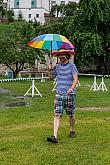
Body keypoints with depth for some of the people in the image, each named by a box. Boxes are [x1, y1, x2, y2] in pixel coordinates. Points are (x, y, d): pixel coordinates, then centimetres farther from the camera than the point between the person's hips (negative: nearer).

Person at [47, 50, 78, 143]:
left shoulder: (72, 66, -2)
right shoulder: (57, 67, 10)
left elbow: (75, 79, -10)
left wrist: (71, 88, -27)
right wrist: (50, 69, 0)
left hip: (70, 94, -3)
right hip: (59, 94, 3)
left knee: (71, 115, 10)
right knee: (57, 115, -8)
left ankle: (72, 131, 34)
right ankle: (55, 136, -12)